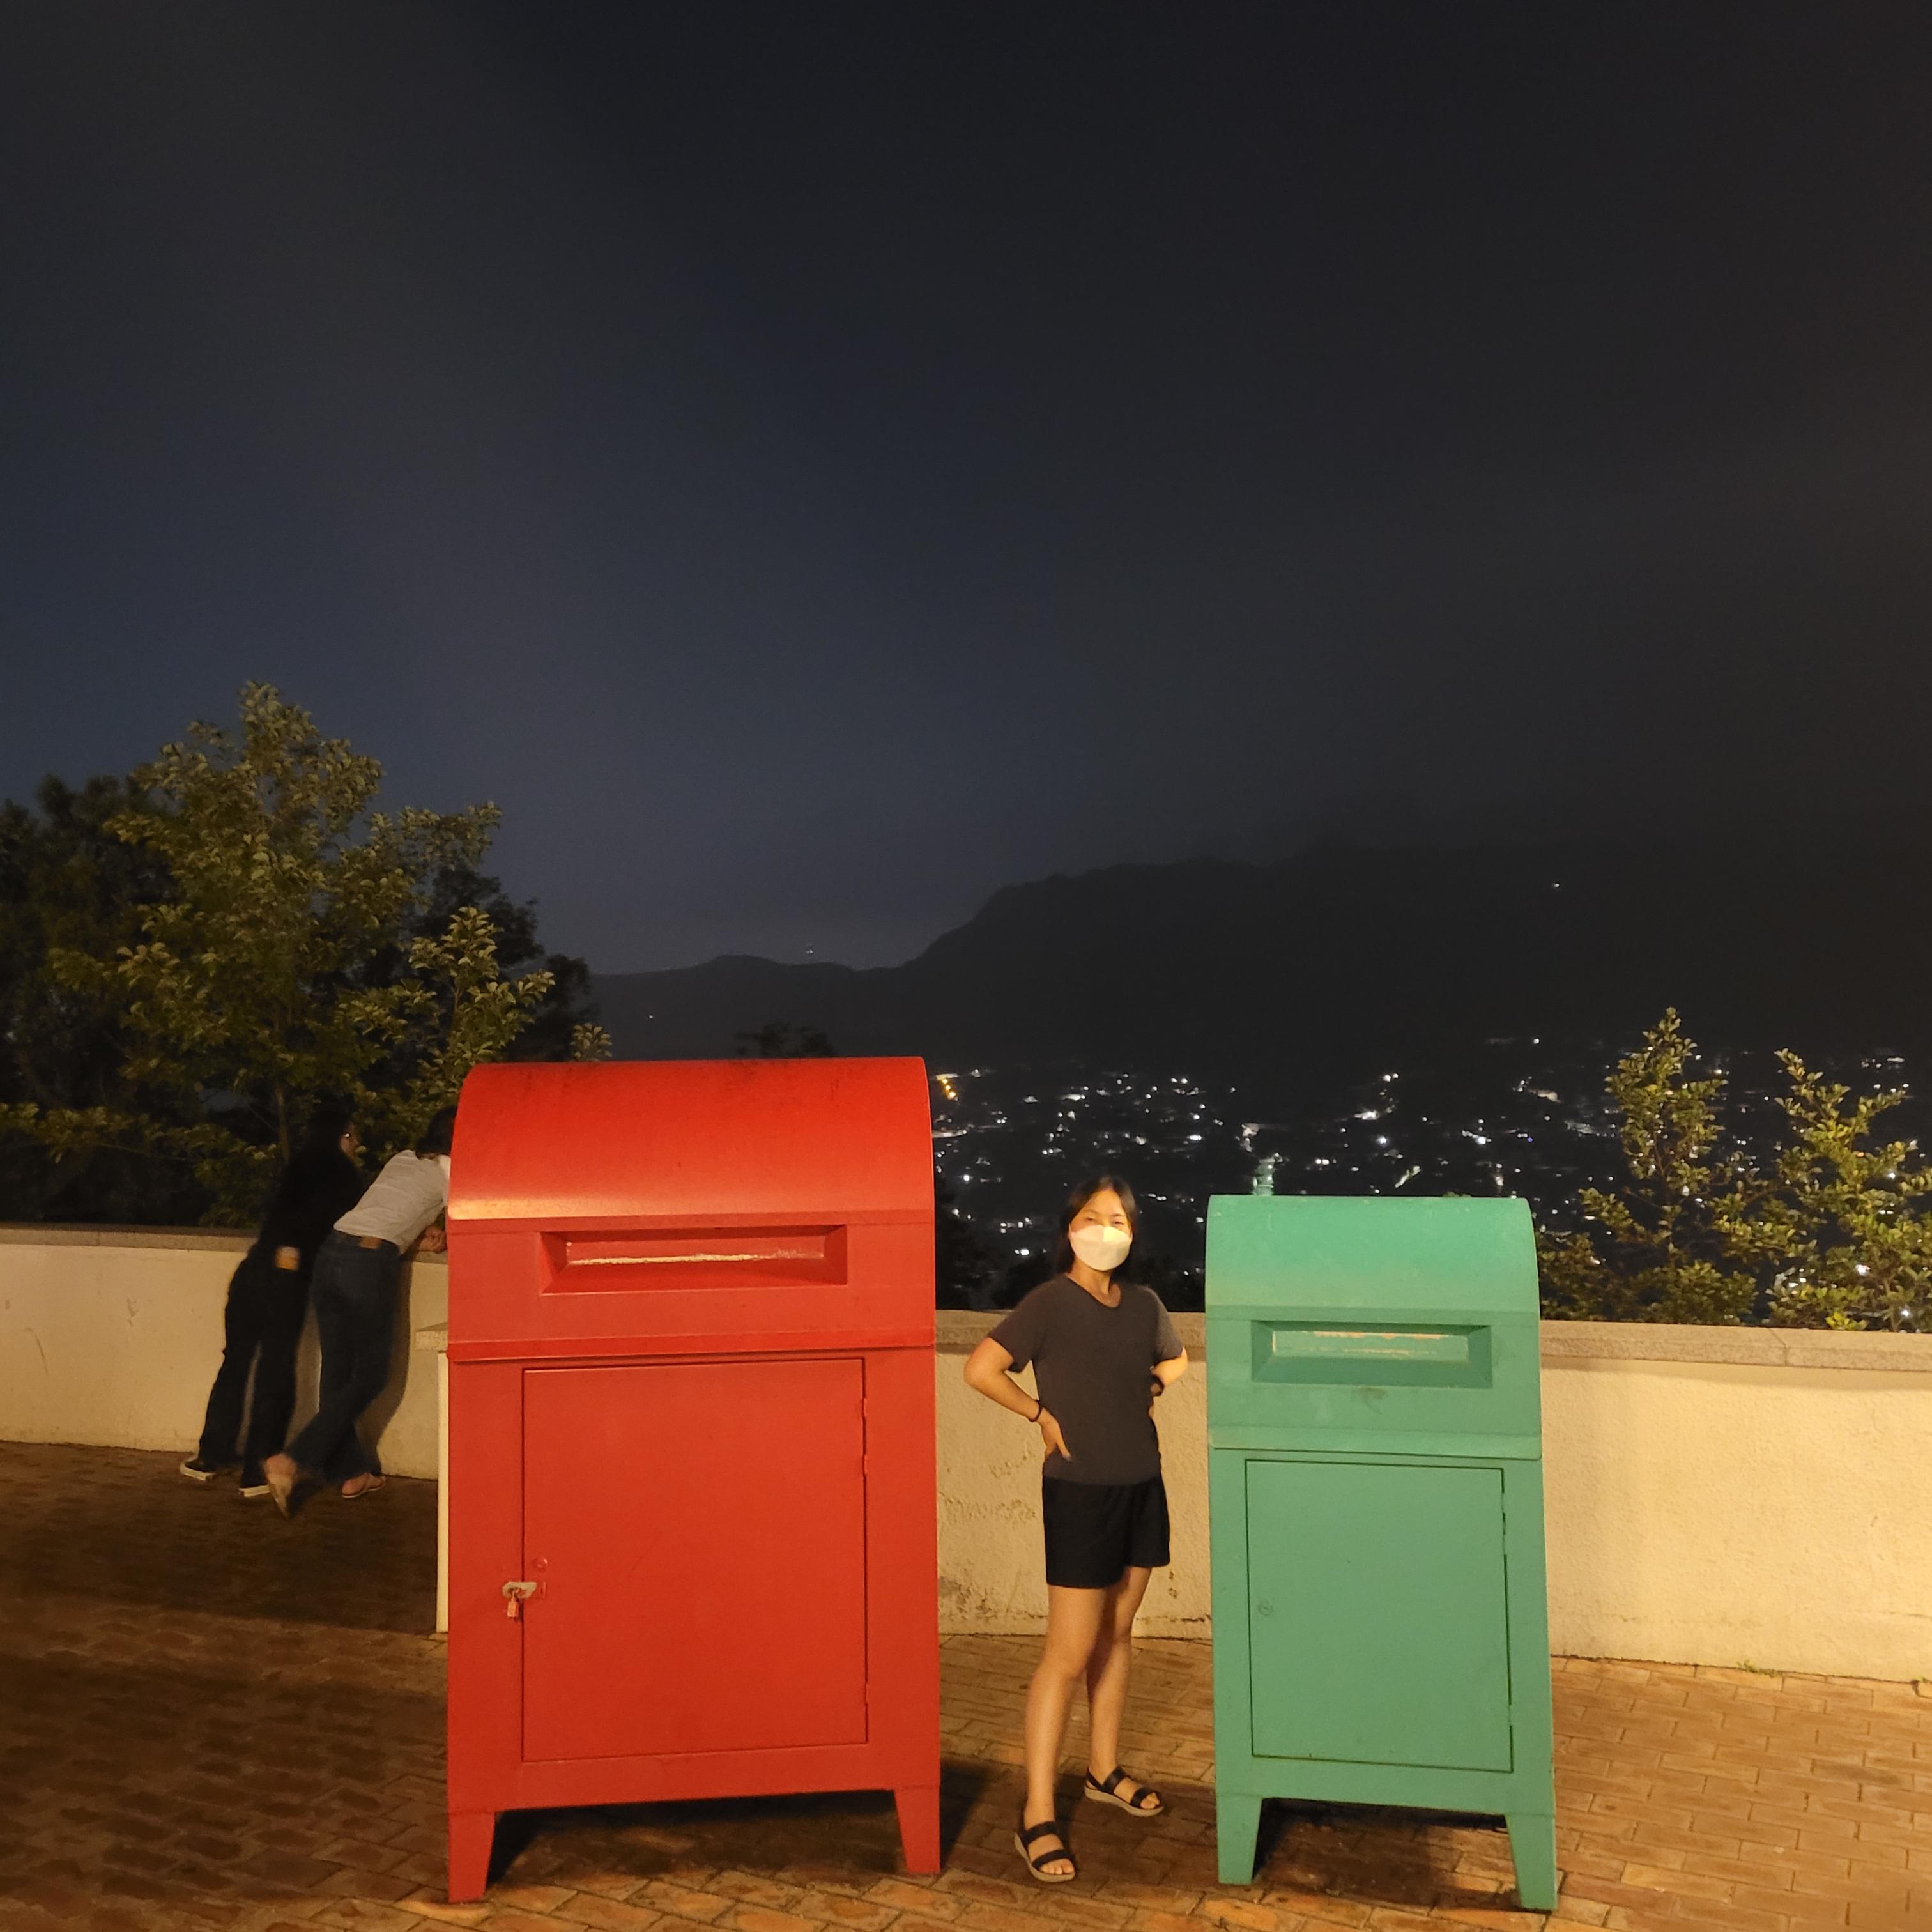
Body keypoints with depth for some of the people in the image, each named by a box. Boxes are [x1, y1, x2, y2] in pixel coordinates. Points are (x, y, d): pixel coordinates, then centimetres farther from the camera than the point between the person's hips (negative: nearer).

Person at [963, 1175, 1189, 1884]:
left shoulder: (1144, 1304, 3)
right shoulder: (1051, 1302, -15)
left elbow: (1175, 1360, 22)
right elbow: (980, 1369, -22)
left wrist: (1151, 1388, 4)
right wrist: (1042, 1413, -13)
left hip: (1142, 1486, 6)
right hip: (1081, 1492, -6)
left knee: (1117, 1633, 18)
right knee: (1069, 1653, -5)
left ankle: (1104, 1769, 35)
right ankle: (1037, 1818, 2)